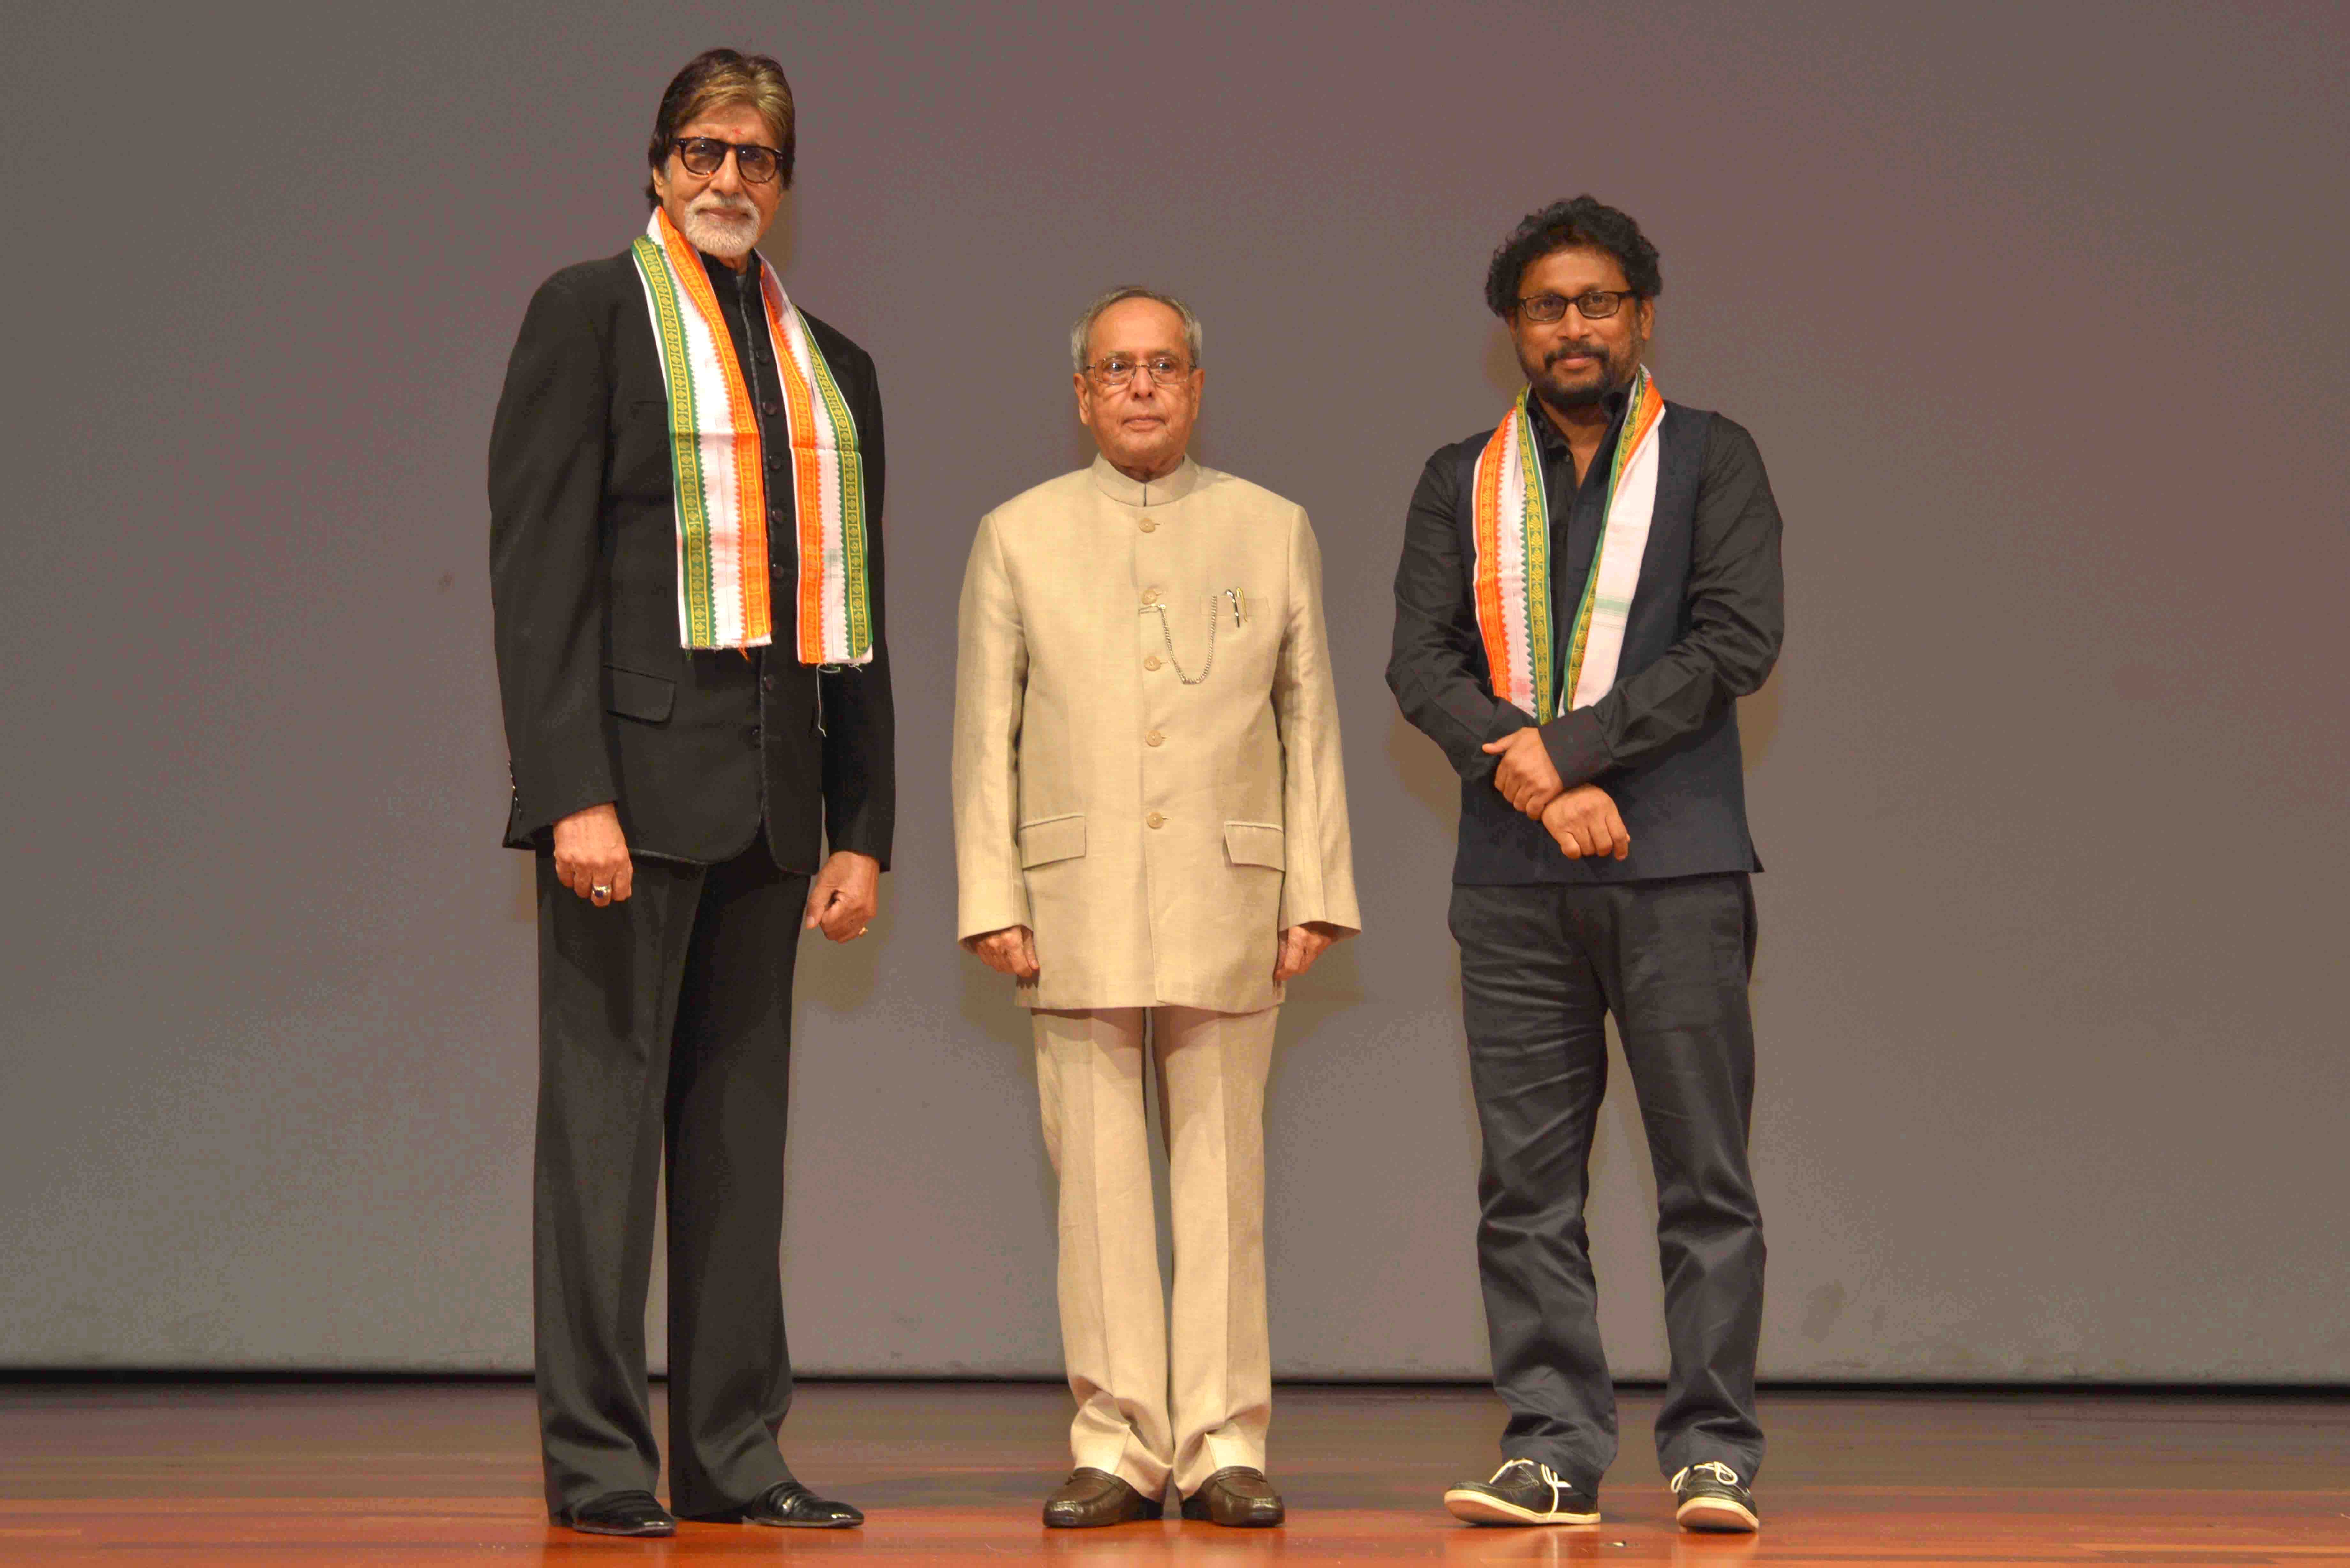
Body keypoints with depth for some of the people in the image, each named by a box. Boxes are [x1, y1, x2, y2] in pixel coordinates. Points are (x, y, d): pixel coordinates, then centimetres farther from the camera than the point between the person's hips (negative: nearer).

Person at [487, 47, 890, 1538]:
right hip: (636, 766, -6)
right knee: (607, 1109, -2)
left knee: (742, 1124, 8)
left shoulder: (834, 365, 18)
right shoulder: (592, 312, 1)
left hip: (769, 796, 6)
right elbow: (538, 565, -7)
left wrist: (863, 828, 10)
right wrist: (573, 791, -16)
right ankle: (598, 1459, 2)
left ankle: (735, 1452, 13)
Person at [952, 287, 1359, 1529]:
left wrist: (1317, 895, 1)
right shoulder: (1017, 537, 9)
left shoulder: (1275, 530, 10)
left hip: (1226, 900, 0)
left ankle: (1222, 1446, 5)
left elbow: (1311, 721, 8)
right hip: (1077, 902, 0)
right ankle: (1115, 1446, 4)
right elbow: (985, 732, 7)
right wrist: (990, 902, -1)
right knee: (1098, 1178, 0)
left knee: (1222, 1174, 0)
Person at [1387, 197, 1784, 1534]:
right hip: (1512, 878, 3)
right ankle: (1553, 1450, 5)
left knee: (1705, 1170, -3)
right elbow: (1422, 662, 4)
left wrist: (1567, 745, -12)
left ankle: (1713, 1450, 1)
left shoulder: (1713, 460, 8)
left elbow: (1739, 640, -5)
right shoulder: (1462, 483, 15)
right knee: (1528, 1179, 1)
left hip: (1678, 869, -2)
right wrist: (1543, 786, -11)